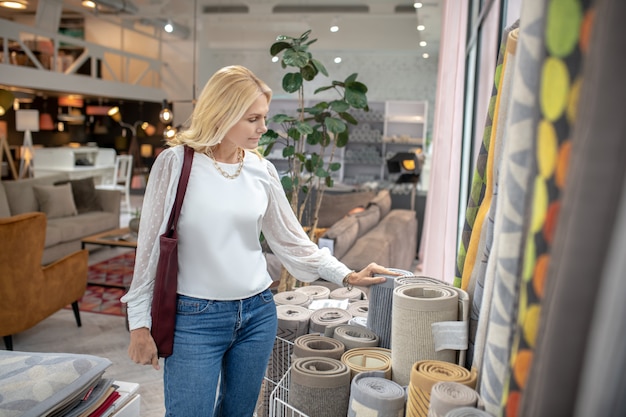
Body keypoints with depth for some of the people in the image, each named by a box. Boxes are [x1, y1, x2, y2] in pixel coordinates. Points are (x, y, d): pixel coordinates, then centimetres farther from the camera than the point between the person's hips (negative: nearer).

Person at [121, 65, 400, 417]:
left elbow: (292, 239, 7)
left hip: (258, 314, 4)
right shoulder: (177, 162, -10)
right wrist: (140, 322, -5)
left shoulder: (262, 170, 1)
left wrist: (345, 275, -1)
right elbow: (151, 244, -6)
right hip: (195, 318, -3)